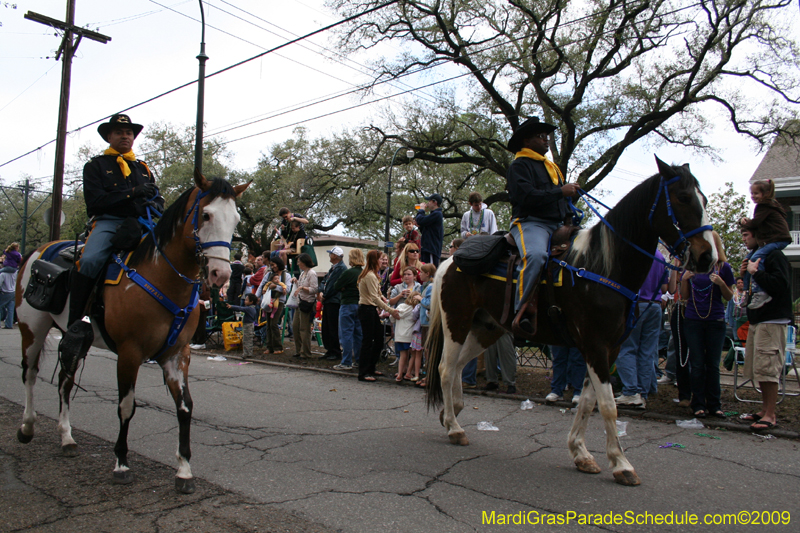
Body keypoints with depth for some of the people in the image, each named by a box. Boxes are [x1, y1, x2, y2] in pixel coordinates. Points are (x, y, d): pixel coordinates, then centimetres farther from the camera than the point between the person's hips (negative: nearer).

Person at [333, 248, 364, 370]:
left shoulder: (348, 273, -15)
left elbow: (337, 287, -9)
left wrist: (344, 289, 6)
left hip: (348, 305, -7)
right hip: (361, 304, 7)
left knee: (346, 334, -2)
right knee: (358, 333, 12)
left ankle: (346, 363, 0)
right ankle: (358, 360, 18)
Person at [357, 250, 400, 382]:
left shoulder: (371, 274, 16)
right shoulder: (370, 276, -16)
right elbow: (374, 297, -22)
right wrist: (390, 310, -24)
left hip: (371, 309, 10)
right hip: (367, 310, -10)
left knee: (379, 339, 12)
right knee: (368, 341, -6)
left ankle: (371, 369, 22)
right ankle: (363, 373, 0)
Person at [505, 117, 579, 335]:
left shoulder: (552, 167, 30)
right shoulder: (519, 166, 1)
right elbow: (526, 196, -16)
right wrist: (560, 192, -13)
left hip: (557, 224, 9)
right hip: (530, 222, -9)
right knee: (535, 256, -37)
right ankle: (521, 312, -36)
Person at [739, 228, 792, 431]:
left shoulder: (774, 256, -10)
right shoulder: (756, 257, 18)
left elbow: (779, 285, -25)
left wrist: (755, 272, -17)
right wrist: (746, 275, 8)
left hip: (773, 321, -10)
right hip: (757, 321, 10)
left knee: (767, 368, -10)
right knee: (758, 368, 12)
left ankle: (770, 415, -4)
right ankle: (765, 410, 21)